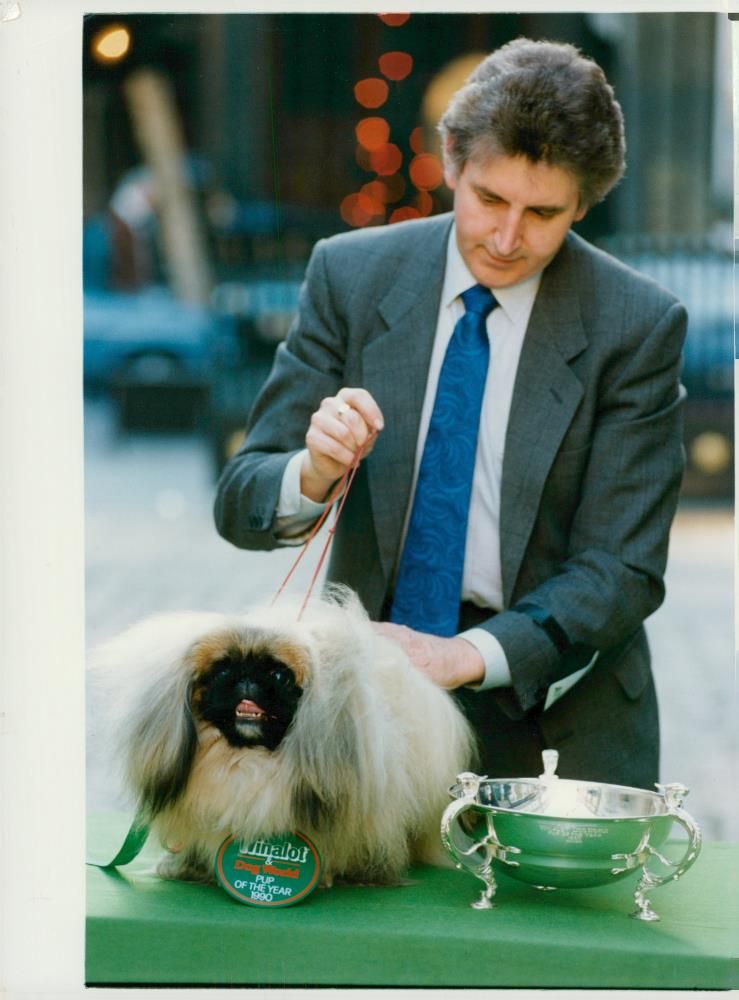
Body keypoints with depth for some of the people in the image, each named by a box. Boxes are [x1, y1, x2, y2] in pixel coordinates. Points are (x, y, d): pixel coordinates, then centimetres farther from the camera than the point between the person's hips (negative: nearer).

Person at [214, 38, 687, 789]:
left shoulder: (638, 325, -5)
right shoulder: (349, 274, 0)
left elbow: (623, 571, -8)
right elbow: (240, 504, -1)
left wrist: (467, 656, -23)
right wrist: (313, 472, -24)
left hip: (553, 715, 0)